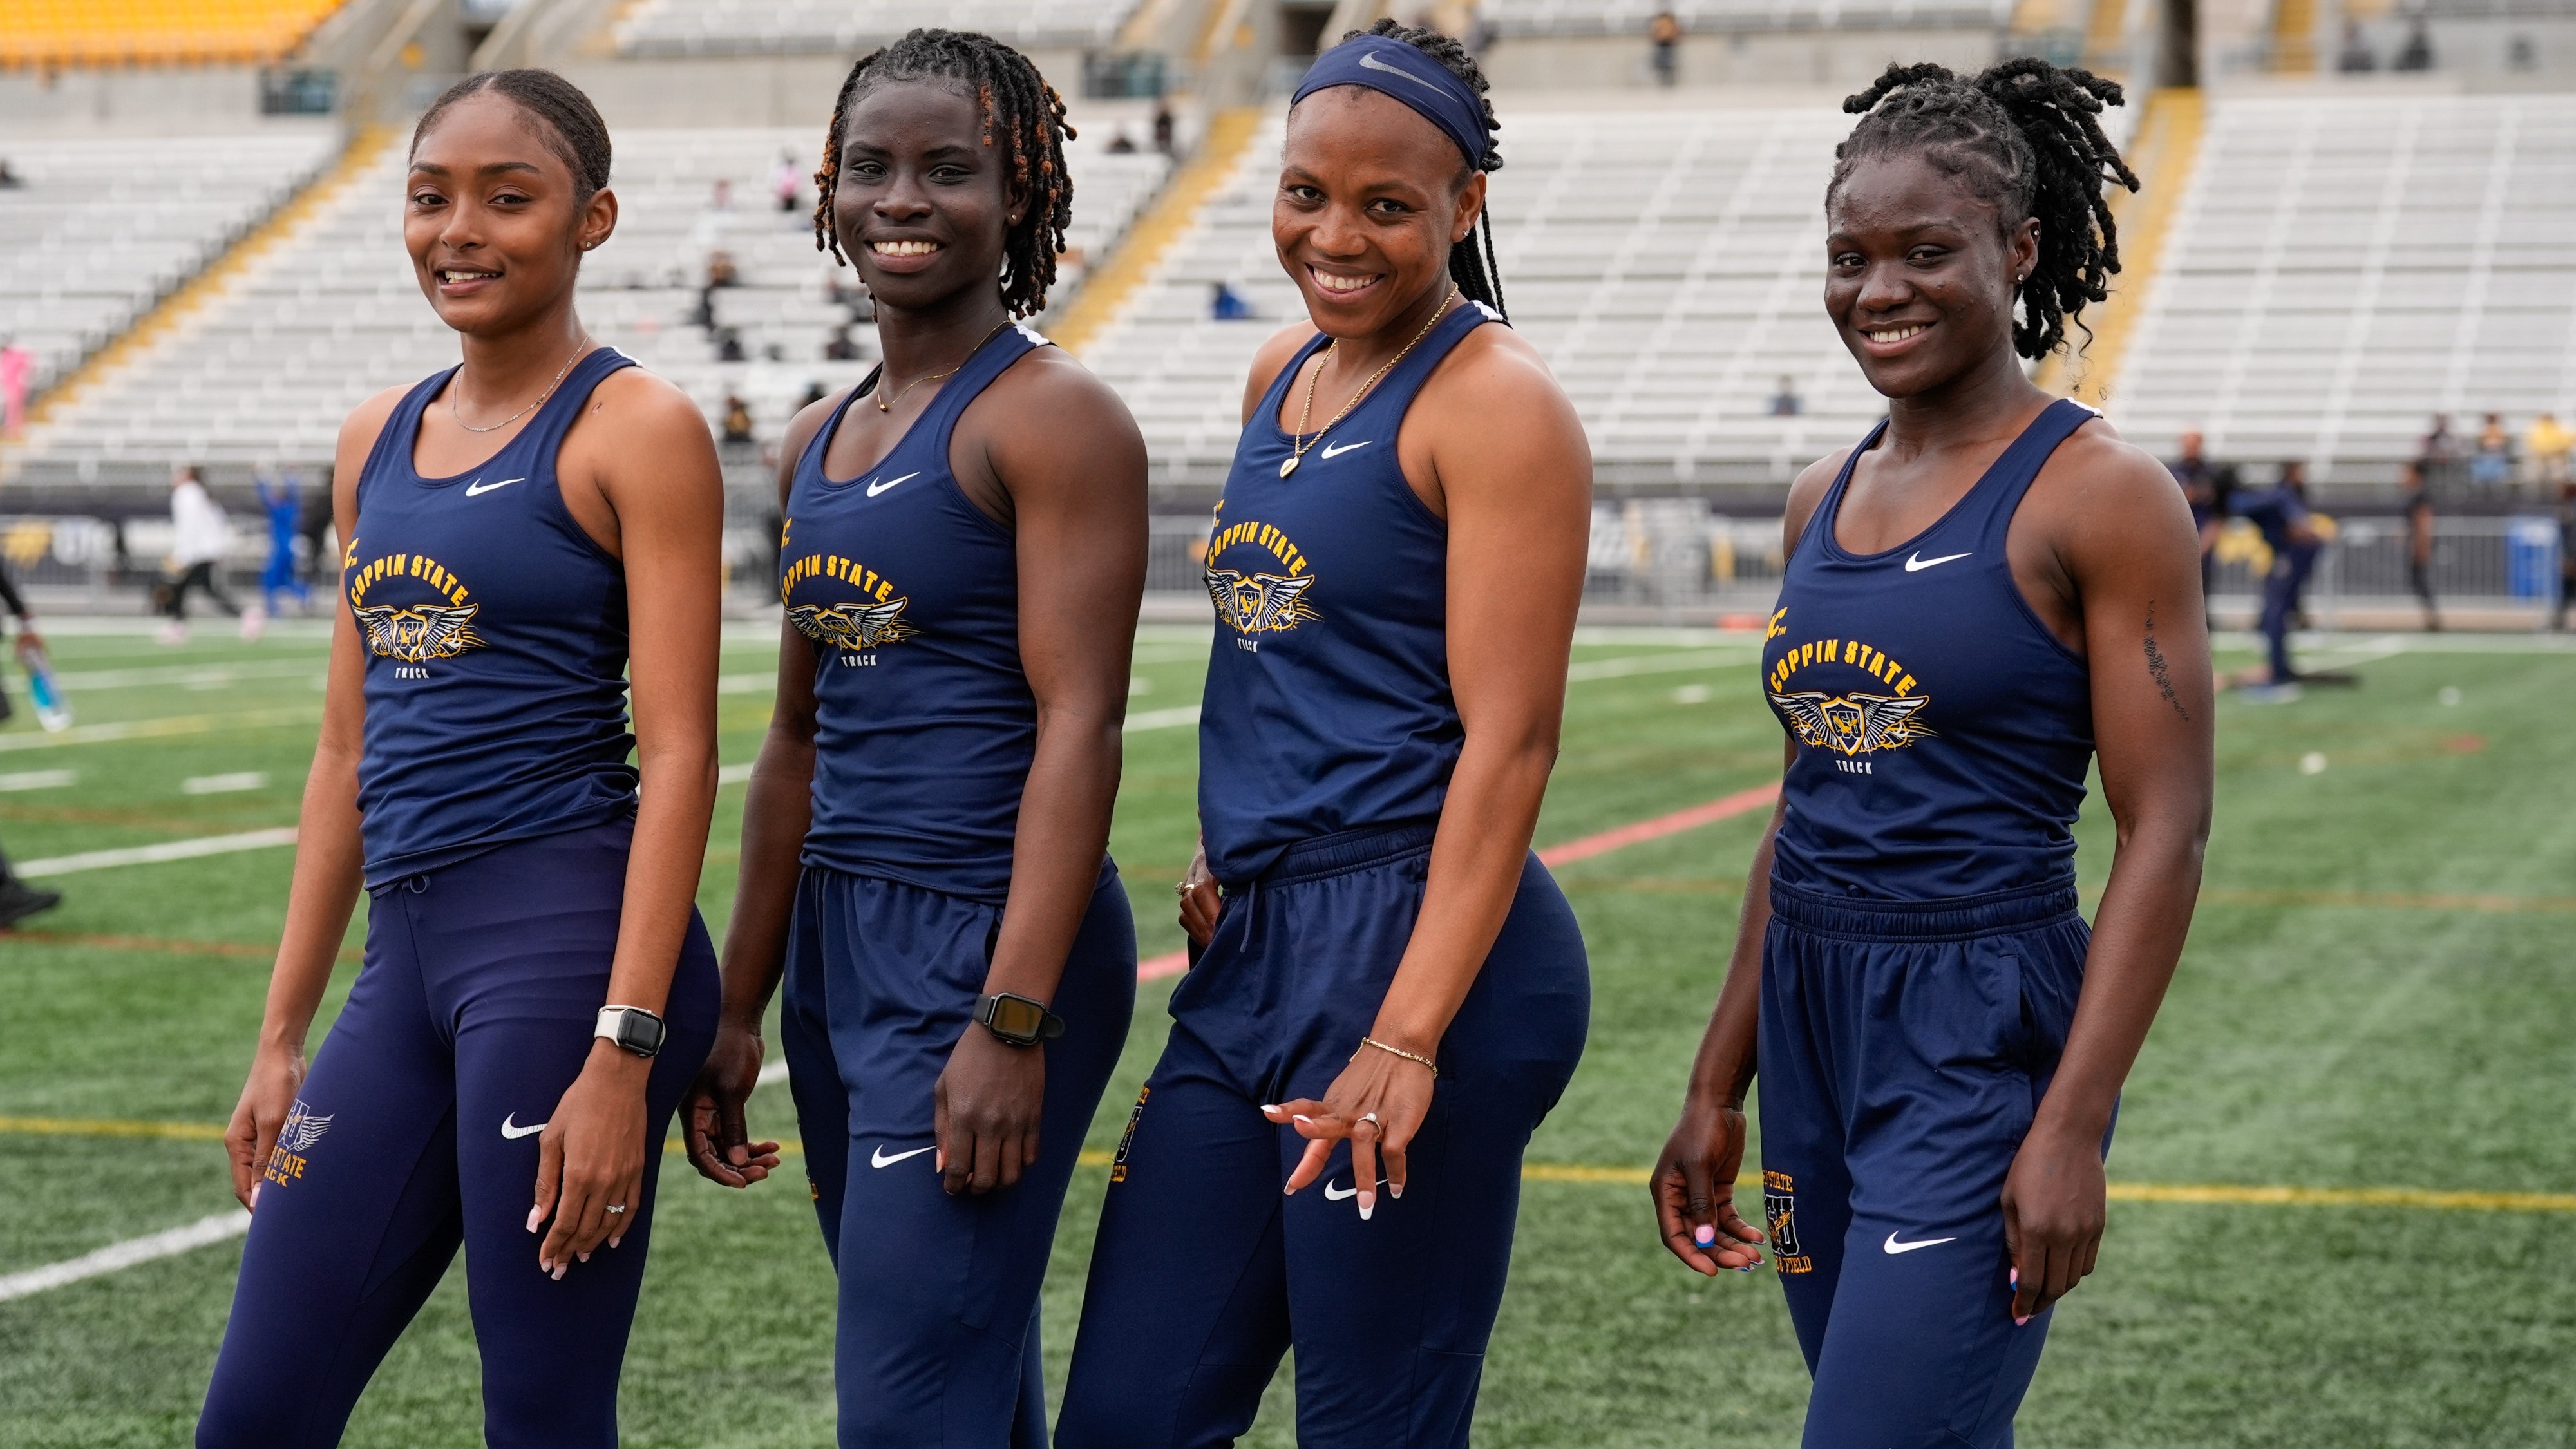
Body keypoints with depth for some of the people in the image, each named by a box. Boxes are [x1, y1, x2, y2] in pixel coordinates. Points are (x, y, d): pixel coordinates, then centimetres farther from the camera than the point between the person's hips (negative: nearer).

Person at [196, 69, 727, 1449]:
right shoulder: (378, 438, 16)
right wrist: (283, 1038, 17)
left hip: (568, 940, -7)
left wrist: (624, 1055, -18)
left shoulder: (635, 428, -5)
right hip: (407, 953, 7)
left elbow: (679, 757, -11)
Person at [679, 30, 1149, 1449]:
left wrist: (1013, 1023, -22)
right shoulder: (818, 441, 14)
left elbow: (1078, 726, -16)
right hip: (839, 945, 8)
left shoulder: (1054, 418, -9)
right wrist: (740, 1009, 18)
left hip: (987, 945, -8)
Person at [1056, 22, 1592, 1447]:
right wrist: (1228, 859, 10)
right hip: (1251, 947, 8)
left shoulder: (1494, 404, -10)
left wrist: (1409, 1035, -22)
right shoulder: (1282, 375, 14)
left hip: (1414, 940, -8)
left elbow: (1508, 740, -16)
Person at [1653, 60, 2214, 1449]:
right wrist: (1718, 1088, 16)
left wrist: (2073, 1126, -19)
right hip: (1816, 1032, 7)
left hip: (1981, 1043, -7)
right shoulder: (1826, 500, 11)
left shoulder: (2097, 494, -9)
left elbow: (2165, 833, -12)